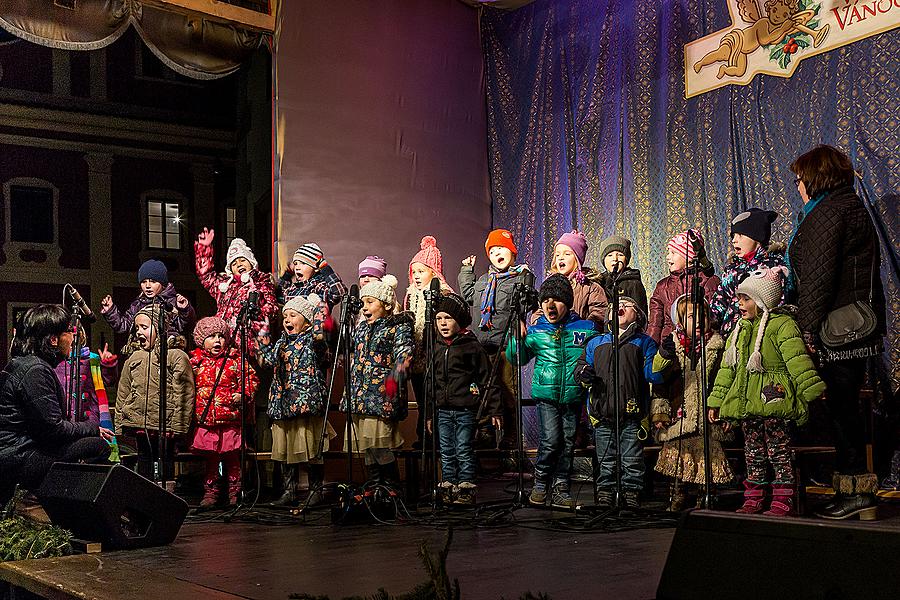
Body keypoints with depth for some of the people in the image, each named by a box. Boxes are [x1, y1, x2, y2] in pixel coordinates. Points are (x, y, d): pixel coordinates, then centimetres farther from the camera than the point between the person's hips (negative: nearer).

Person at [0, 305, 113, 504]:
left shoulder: (23, 363, 17)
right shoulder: (35, 370, -16)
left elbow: (48, 422, 19)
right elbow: (53, 428, -18)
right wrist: (93, 429, -3)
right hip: (17, 461, -10)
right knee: (98, 447, -15)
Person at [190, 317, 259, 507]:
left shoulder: (235, 358, 3)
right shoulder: (196, 361, 7)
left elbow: (251, 378, 2)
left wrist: (243, 395, -11)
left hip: (231, 418, -1)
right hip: (205, 419, 1)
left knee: (232, 458, 5)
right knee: (210, 458, 8)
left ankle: (234, 492, 16)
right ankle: (211, 491, 18)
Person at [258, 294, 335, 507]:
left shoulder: (312, 340, -4)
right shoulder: (282, 343, 18)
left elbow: (319, 333, -26)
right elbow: (269, 359, 33)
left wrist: (319, 306, -23)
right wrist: (263, 335, 27)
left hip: (307, 402, -7)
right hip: (283, 405, 7)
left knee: (311, 450, -2)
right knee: (285, 449, 9)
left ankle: (316, 490, 9)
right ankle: (290, 491, 16)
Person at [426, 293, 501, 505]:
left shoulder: (472, 347, -4)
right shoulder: (435, 349, 11)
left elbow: (487, 379, -3)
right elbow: (429, 382, 17)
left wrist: (494, 409, -6)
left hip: (465, 409, -5)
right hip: (442, 410, 5)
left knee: (464, 452, 0)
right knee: (446, 453, 9)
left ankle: (466, 491, 8)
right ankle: (448, 491, 17)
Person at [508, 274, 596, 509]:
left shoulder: (586, 328, 4)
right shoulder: (535, 331, 5)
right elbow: (515, 359, 7)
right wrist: (518, 338, -9)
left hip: (573, 396, 1)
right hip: (546, 395, -1)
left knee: (568, 441, 6)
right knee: (551, 439, -11)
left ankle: (560, 487, 19)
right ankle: (540, 483, 7)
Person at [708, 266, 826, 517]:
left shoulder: (782, 325, -7)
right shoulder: (740, 329, 16)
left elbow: (798, 361, -14)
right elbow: (728, 367, 19)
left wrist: (811, 391, -21)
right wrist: (716, 401, 17)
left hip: (774, 401, -7)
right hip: (747, 402, 7)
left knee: (779, 450, -2)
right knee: (753, 452, 11)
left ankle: (783, 499, 5)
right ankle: (754, 499, 18)